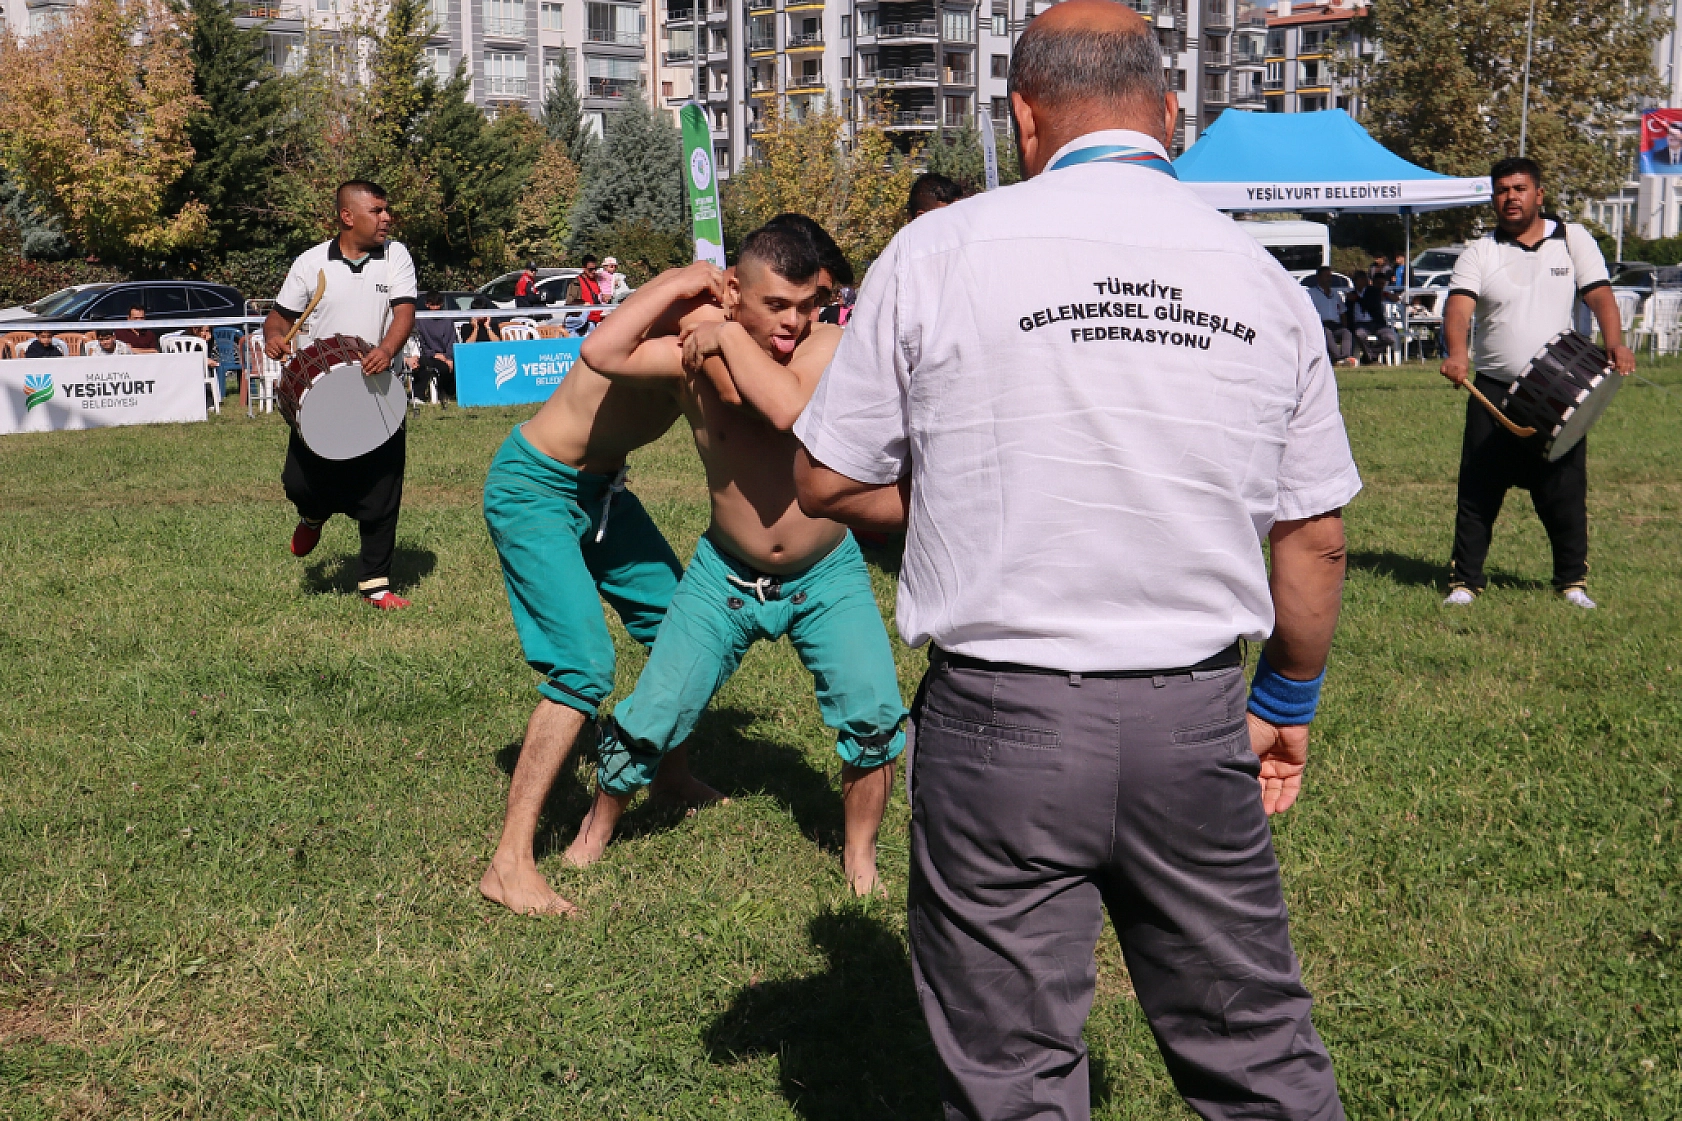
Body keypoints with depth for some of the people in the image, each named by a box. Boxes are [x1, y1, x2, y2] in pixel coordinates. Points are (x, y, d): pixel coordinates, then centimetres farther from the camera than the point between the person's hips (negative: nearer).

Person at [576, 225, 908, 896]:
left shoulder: (828, 346, -18)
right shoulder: (696, 352, -14)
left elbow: (788, 408, -38)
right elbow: (601, 352, -29)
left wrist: (729, 337, -27)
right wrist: (678, 282, -23)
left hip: (827, 576, -1)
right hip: (726, 575, 1)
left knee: (875, 714, -13)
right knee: (653, 716, 3)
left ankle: (860, 854, 12)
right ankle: (596, 830, 30)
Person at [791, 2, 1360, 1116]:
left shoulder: (939, 250, -5)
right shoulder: (1265, 280, 3)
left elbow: (826, 483, 2)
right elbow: (1315, 536, 9)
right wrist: (1289, 699, 22)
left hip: (1000, 723, -2)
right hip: (1197, 723, 3)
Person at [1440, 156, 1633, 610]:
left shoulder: (1573, 239, 6)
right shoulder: (1480, 253, 3)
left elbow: (1599, 294, -2)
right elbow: (1458, 305, -13)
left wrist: (1615, 343, -21)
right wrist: (1457, 352, -33)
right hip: (1494, 390, 0)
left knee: (1565, 490, 5)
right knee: (1478, 489, 0)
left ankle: (1572, 581, 18)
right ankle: (1465, 581, 8)